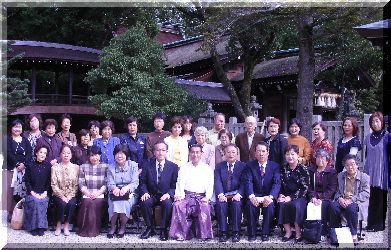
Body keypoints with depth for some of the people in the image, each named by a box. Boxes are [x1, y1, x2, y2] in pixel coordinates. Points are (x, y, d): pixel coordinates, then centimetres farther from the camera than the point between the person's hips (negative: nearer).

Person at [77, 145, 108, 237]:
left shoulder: (105, 167, 11)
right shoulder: (83, 167, 15)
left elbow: (106, 184, 4)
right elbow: (81, 183, 7)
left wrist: (98, 193, -10)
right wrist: (87, 193, -8)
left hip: (100, 195, -1)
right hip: (87, 194, 1)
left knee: (97, 202, -31)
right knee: (87, 202, -30)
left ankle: (95, 229, -20)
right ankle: (85, 229, -20)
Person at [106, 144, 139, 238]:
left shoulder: (133, 165, 4)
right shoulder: (111, 167, 10)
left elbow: (135, 183, -5)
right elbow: (110, 184, 1)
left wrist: (126, 188, -27)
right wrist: (114, 188, -24)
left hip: (129, 193, -1)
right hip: (115, 194, 1)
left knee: (125, 202, -33)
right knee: (114, 203, -31)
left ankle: (123, 226, -13)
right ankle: (113, 226, -12)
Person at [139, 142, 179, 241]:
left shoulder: (173, 166, 3)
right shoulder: (147, 165, 6)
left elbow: (175, 185, 0)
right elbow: (142, 182, 6)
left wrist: (168, 194, -18)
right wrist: (144, 192, -14)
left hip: (165, 196, -1)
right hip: (151, 195, 1)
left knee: (168, 203, -34)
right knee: (144, 202, -30)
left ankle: (163, 229, -13)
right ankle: (150, 228, -8)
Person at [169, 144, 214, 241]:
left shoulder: (207, 169, 14)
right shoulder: (184, 168, 16)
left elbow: (210, 185, 6)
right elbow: (180, 183, 7)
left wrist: (207, 197, -12)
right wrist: (179, 195, -12)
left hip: (201, 196, -1)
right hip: (186, 195, 1)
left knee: (205, 207, -33)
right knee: (177, 205, -30)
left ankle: (204, 234, -21)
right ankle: (182, 233, -22)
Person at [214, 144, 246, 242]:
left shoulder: (242, 166, 8)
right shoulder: (219, 166, 11)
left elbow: (243, 183, -3)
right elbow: (217, 182, -2)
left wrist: (238, 194, -21)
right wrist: (220, 194, -20)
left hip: (236, 195, -1)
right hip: (223, 195, 1)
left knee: (237, 204, -32)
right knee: (220, 204, -30)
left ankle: (236, 232, -22)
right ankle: (223, 232, -22)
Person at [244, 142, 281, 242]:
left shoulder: (275, 166, 3)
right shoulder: (250, 165, 3)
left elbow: (277, 183, -9)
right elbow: (248, 182, -10)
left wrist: (270, 197, -28)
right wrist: (251, 196, -29)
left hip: (268, 196, 0)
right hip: (255, 195, 0)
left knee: (269, 205, -31)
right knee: (250, 205, -30)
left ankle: (265, 233, -15)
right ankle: (252, 234, -15)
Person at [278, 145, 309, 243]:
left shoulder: (303, 169, -3)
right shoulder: (283, 168, 11)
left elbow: (304, 188, -9)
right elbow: (280, 185, 10)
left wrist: (291, 197, -17)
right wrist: (281, 195, -10)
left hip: (300, 197, -3)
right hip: (286, 196, 3)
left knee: (296, 205, -33)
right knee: (281, 204, -27)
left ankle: (298, 233, -19)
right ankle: (288, 232, -18)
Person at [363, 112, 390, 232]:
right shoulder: (368, 137, 12)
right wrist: (365, 169, 17)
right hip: (370, 172, 4)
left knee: (380, 199, 1)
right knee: (371, 198, 5)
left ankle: (379, 224, 9)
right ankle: (371, 223, 13)